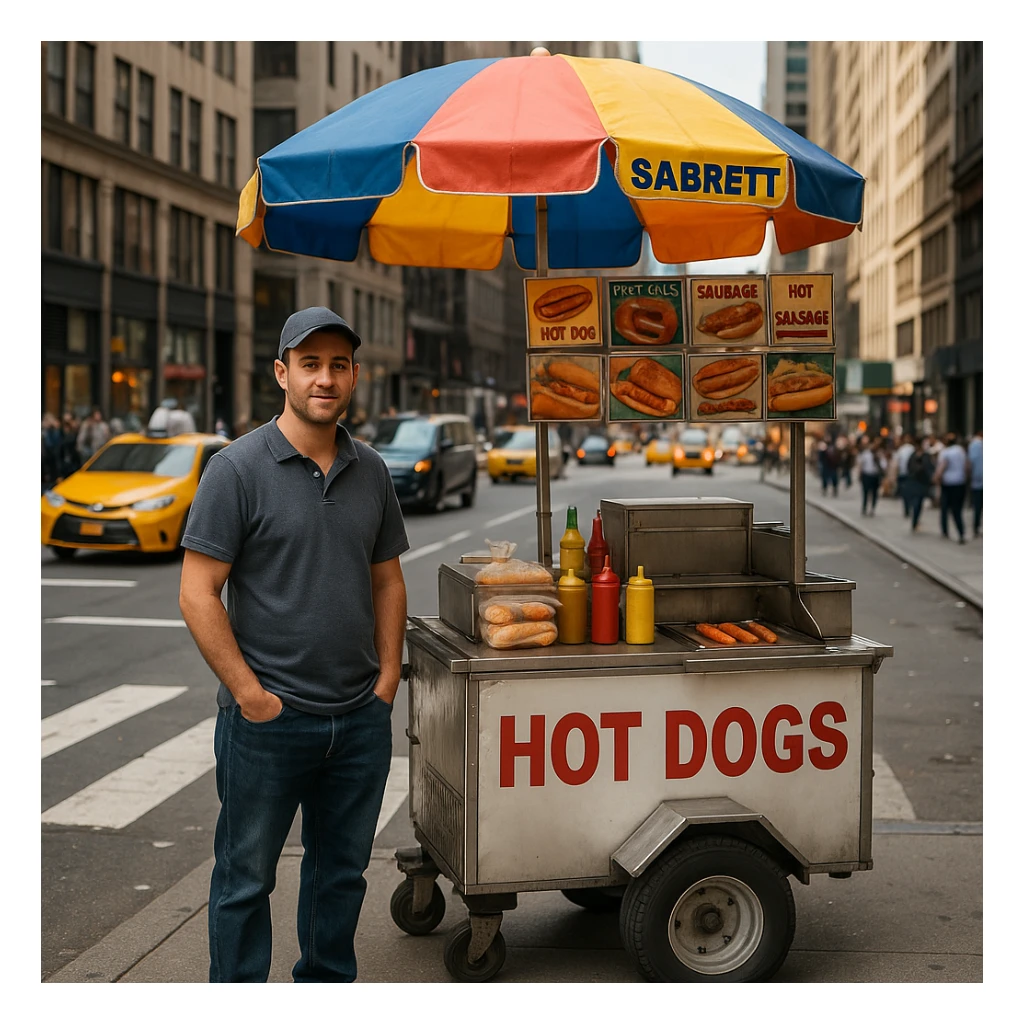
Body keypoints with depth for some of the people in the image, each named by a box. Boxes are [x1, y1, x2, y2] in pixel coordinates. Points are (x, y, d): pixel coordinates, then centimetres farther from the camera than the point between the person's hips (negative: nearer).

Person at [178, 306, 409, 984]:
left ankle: (328, 983, 35)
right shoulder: (239, 469, -9)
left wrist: (387, 680, 6)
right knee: (246, 877, 7)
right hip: (268, 720, -5)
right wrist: (251, 694, -14)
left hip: (361, 719, 5)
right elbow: (198, 595, -11)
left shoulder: (371, 471, 8)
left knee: (342, 870, 17)